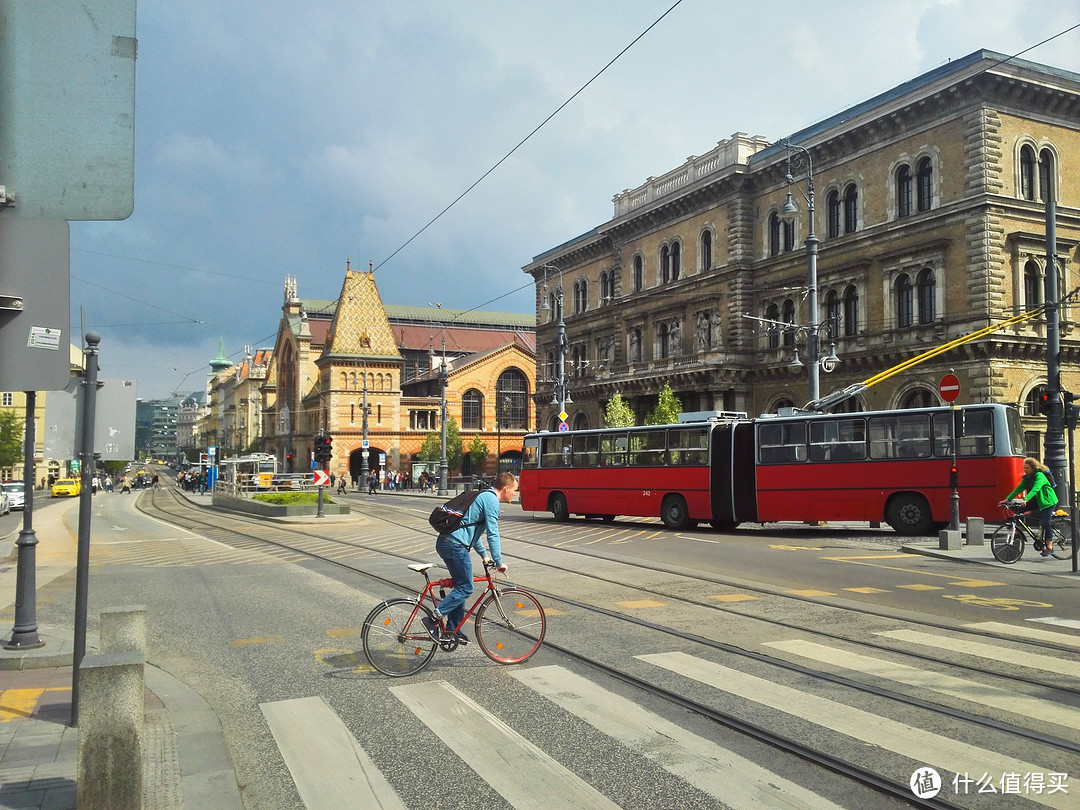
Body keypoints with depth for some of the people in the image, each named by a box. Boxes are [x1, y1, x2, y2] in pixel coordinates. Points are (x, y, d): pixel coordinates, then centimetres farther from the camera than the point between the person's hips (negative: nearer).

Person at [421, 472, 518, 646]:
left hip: (446, 542, 10)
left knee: (461, 586, 16)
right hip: (456, 545, -10)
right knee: (465, 588, -4)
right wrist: (499, 562, -8)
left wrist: (484, 555, 31)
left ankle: (452, 628, 22)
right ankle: (435, 618, -6)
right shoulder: (491, 500, -10)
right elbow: (492, 534, -14)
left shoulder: (483, 497, 21)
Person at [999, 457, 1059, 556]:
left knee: (1045, 523, -13)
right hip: (1037, 501, 8)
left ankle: (1049, 546, -5)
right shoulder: (1027, 477, 6)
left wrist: (1026, 500, -47)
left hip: (1048, 501, -8)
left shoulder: (1040, 476, -19)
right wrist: (1007, 499, -10)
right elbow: (1019, 488, 0)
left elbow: (1035, 489, -34)